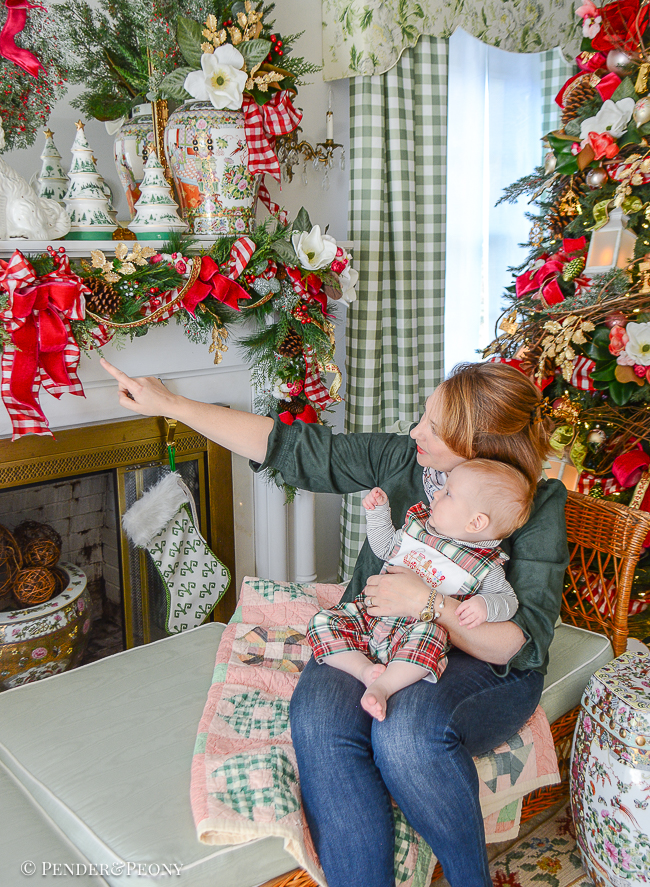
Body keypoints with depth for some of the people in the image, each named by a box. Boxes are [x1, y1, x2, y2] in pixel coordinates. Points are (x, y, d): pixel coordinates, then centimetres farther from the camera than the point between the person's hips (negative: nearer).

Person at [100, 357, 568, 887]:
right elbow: (294, 448, 2)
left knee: (406, 729, -35)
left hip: (481, 662, -3)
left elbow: (521, 646, -13)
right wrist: (171, 404, 3)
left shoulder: (539, 507, -10)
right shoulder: (402, 458, -1)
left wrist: (428, 602, -25)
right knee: (319, 720, -30)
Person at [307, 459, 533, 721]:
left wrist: (485, 605, -22)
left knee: (426, 636, -40)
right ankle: (364, 669, -19)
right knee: (322, 622, -13)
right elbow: (385, 548, 21)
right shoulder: (420, 522, 7)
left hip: (420, 624, -5)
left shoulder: (486, 567, -6)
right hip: (371, 611, 5)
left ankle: (382, 687, -37)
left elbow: (507, 599, 0)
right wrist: (379, 511, 9)